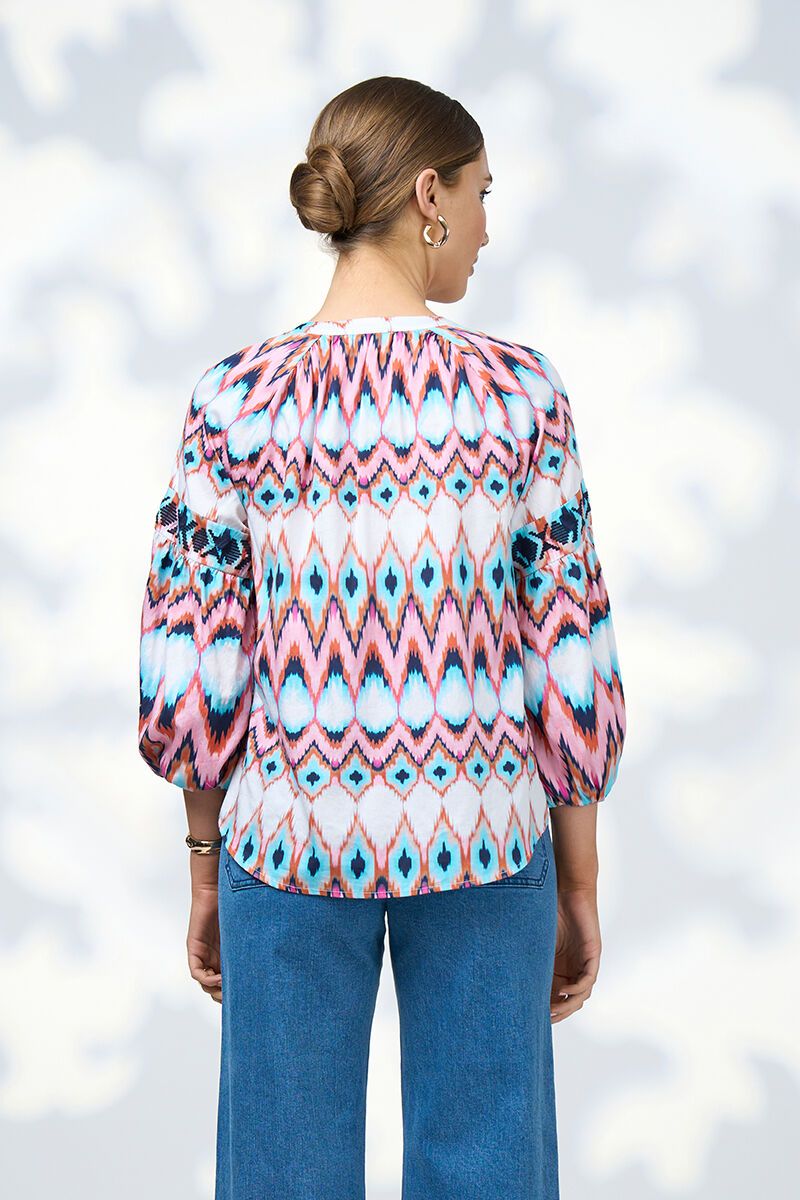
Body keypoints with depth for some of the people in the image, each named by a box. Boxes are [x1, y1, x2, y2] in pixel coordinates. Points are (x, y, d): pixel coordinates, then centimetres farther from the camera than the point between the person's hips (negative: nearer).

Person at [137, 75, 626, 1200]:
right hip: (483, 840, -1)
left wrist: (207, 867, 10)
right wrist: (580, 886, 5)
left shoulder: (233, 399, -6)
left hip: (288, 835, 1)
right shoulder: (520, 390, -8)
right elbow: (574, 670, -6)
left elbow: (189, 676, -4)